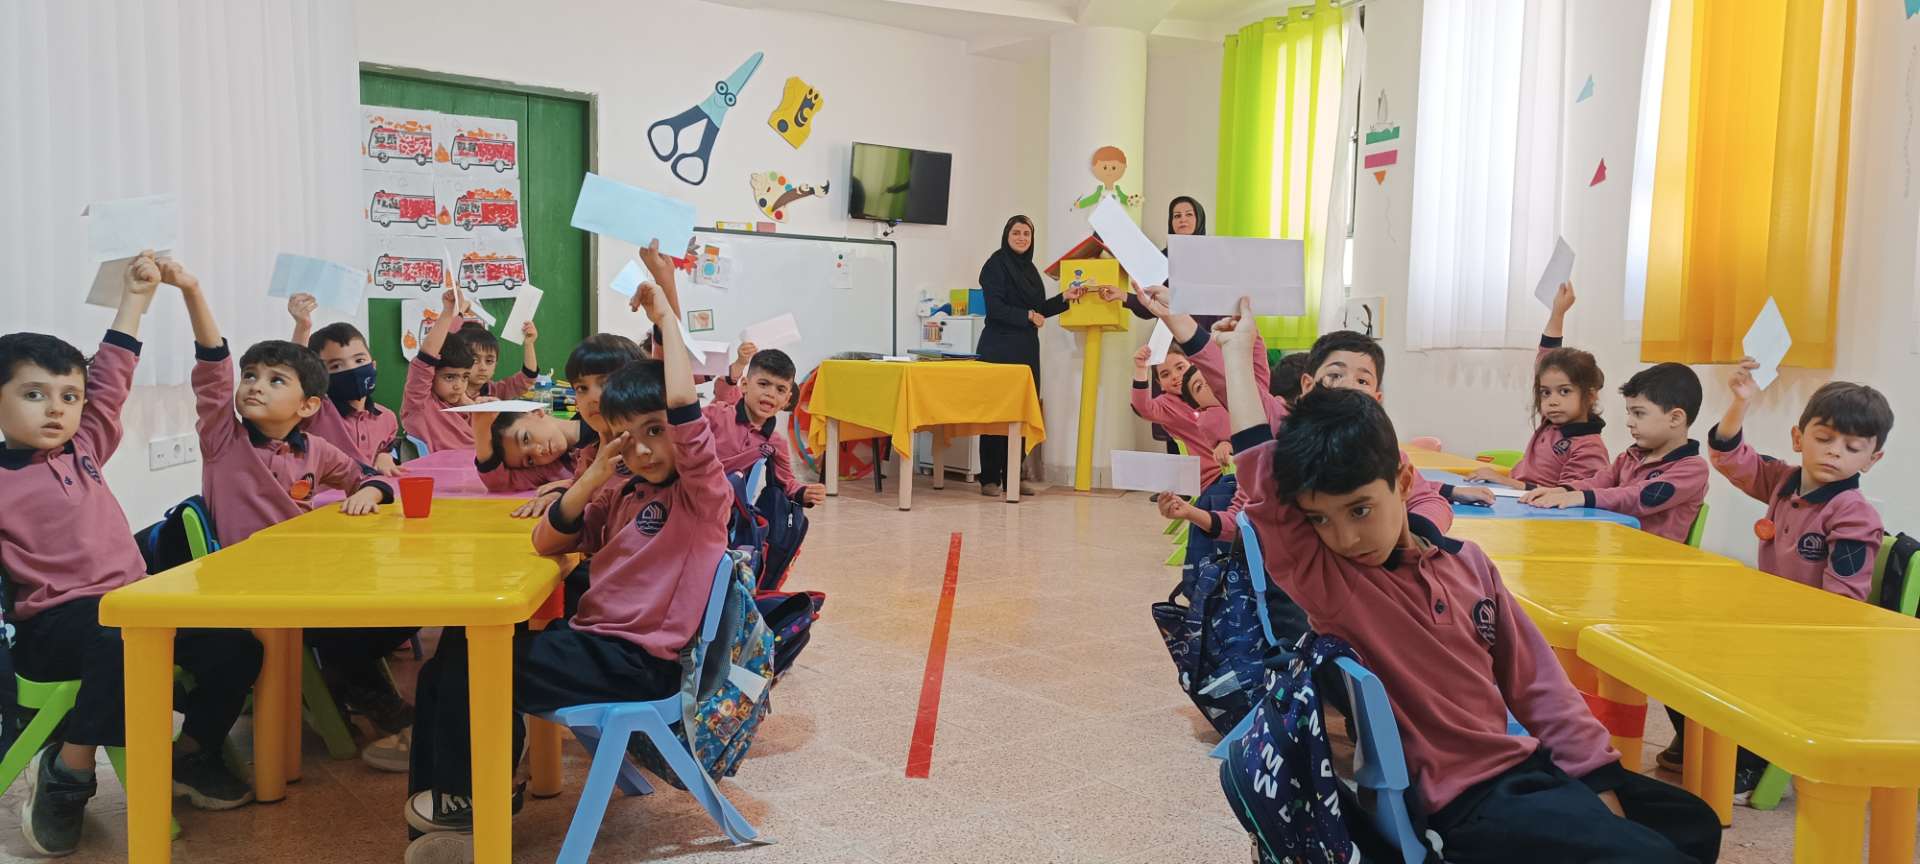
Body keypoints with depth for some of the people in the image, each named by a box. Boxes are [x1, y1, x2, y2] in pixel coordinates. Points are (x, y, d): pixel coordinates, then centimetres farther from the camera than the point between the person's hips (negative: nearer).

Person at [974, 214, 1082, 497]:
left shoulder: (1029, 268, 18)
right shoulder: (996, 264, -5)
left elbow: (1039, 309, 20)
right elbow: (994, 307, -14)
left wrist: (1065, 298, 10)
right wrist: (1027, 316, -14)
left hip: (1027, 349, 7)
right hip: (1000, 347, -7)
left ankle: (1012, 475, 12)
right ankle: (989, 478, -2)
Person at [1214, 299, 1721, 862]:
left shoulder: (1466, 562, 0)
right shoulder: (1324, 583, -17)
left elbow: (1534, 681, 6)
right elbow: (1263, 481, -29)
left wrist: (1598, 782, 3)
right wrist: (1237, 349, -23)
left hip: (1529, 765, 7)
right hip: (1466, 803, -6)